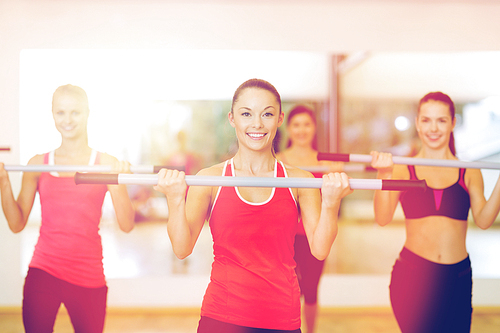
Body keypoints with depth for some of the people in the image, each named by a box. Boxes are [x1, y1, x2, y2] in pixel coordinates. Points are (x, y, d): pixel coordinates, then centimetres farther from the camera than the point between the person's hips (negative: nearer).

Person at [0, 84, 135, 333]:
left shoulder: (106, 163, 0)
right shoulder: (38, 164, 6)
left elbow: (126, 225, -5)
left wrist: (118, 182, -18)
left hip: (89, 277, -1)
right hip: (43, 272, 1)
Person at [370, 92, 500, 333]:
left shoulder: (469, 173, 8)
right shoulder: (403, 170, 2)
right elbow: (382, 219, -10)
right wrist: (385, 176, -22)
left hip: (457, 278, 2)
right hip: (411, 276, -2)